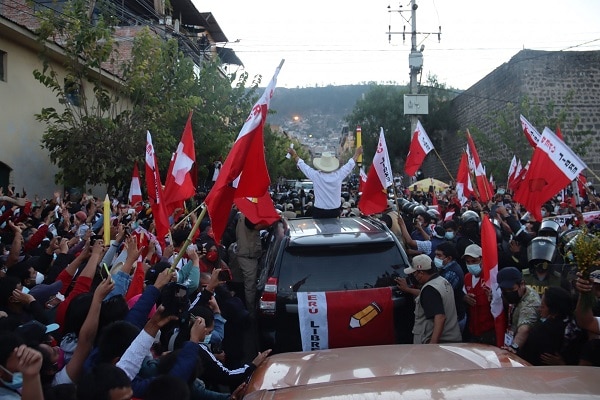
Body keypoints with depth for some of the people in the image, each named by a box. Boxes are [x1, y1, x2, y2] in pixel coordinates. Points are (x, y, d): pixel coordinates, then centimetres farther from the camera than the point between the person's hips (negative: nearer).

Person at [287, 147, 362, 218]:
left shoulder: (316, 176, -13)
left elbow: (302, 165, 1)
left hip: (319, 212, -1)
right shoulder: (338, 175, -10)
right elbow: (350, 164, 7)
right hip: (335, 212, 1)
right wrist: (357, 154, 22)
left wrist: (294, 155, 15)